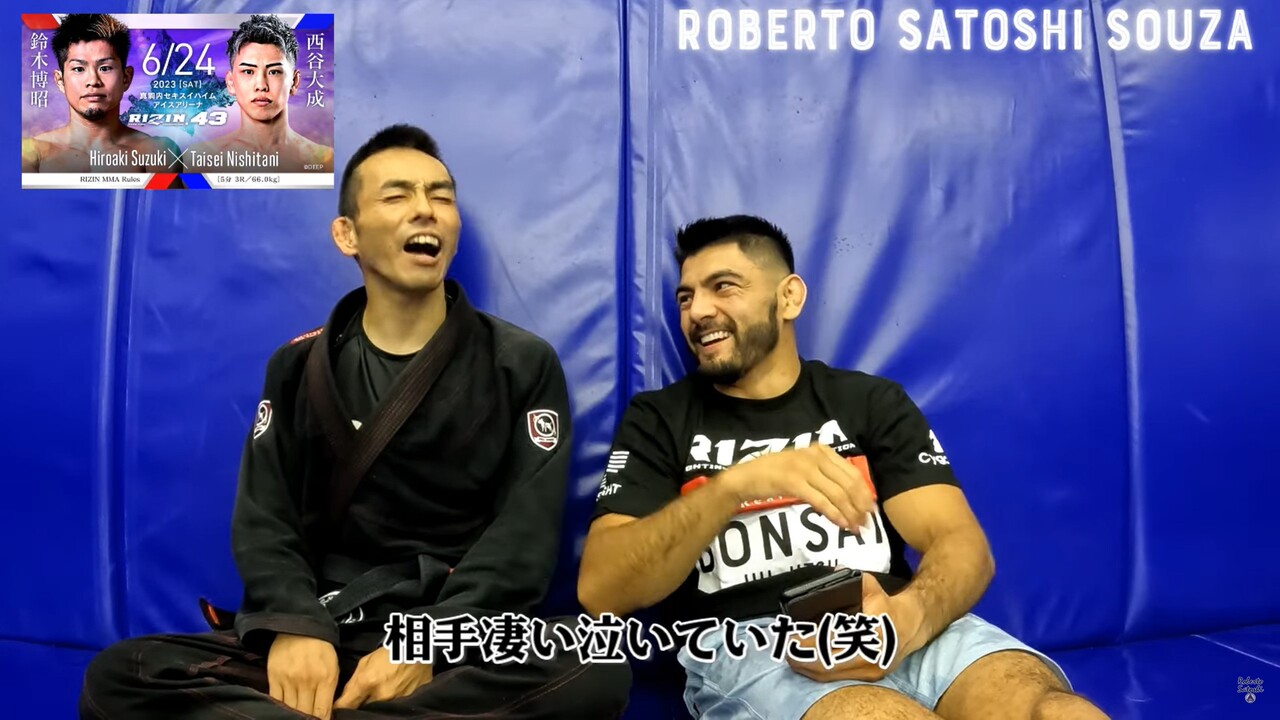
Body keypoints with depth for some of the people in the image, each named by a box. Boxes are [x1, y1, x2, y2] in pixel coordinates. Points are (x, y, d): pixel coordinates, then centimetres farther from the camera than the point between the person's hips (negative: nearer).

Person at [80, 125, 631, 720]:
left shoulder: (523, 364, 4)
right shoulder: (297, 367, 12)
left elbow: (525, 533, -4)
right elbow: (263, 518, 4)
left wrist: (426, 644, -19)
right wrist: (295, 626, -18)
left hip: (468, 646, 0)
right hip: (326, 637, 1)